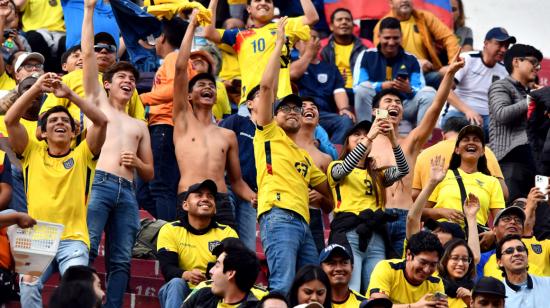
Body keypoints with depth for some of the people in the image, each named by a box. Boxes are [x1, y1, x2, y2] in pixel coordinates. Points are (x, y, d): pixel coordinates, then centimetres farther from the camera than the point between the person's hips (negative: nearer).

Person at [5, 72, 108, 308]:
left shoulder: (82, 155, 10)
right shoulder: (33, 153, 13)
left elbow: (101, 121, -3)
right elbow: (10, 120, 1)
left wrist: (70, 95, -9)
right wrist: (36, 88, -7)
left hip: (73, 239, -1)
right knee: (28, 288, -25)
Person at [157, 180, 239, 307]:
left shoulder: (227, 233, 4)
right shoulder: (170, 230, 2)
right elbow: (167, 269, -11)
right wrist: (186, 275, -34)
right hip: (180, 294, -1)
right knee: (176, 283, -32)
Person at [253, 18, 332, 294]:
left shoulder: (304, 156, 32)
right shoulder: (269, 134, 13)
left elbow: (330, 188, 38)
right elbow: (267, 87, 2)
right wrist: (279, 44, 6)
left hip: (302, 222, 8)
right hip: (279, 216, -8)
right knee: (283, 287, -21)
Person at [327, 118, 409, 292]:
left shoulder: (377, 172, 22)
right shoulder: (336, 167, 11)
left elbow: (403, 170, 5)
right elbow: (345, 168, -12)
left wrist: (393, 139, -9)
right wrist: (368, 138, -19)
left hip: (376, 237, 5)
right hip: (349, 234, -4)